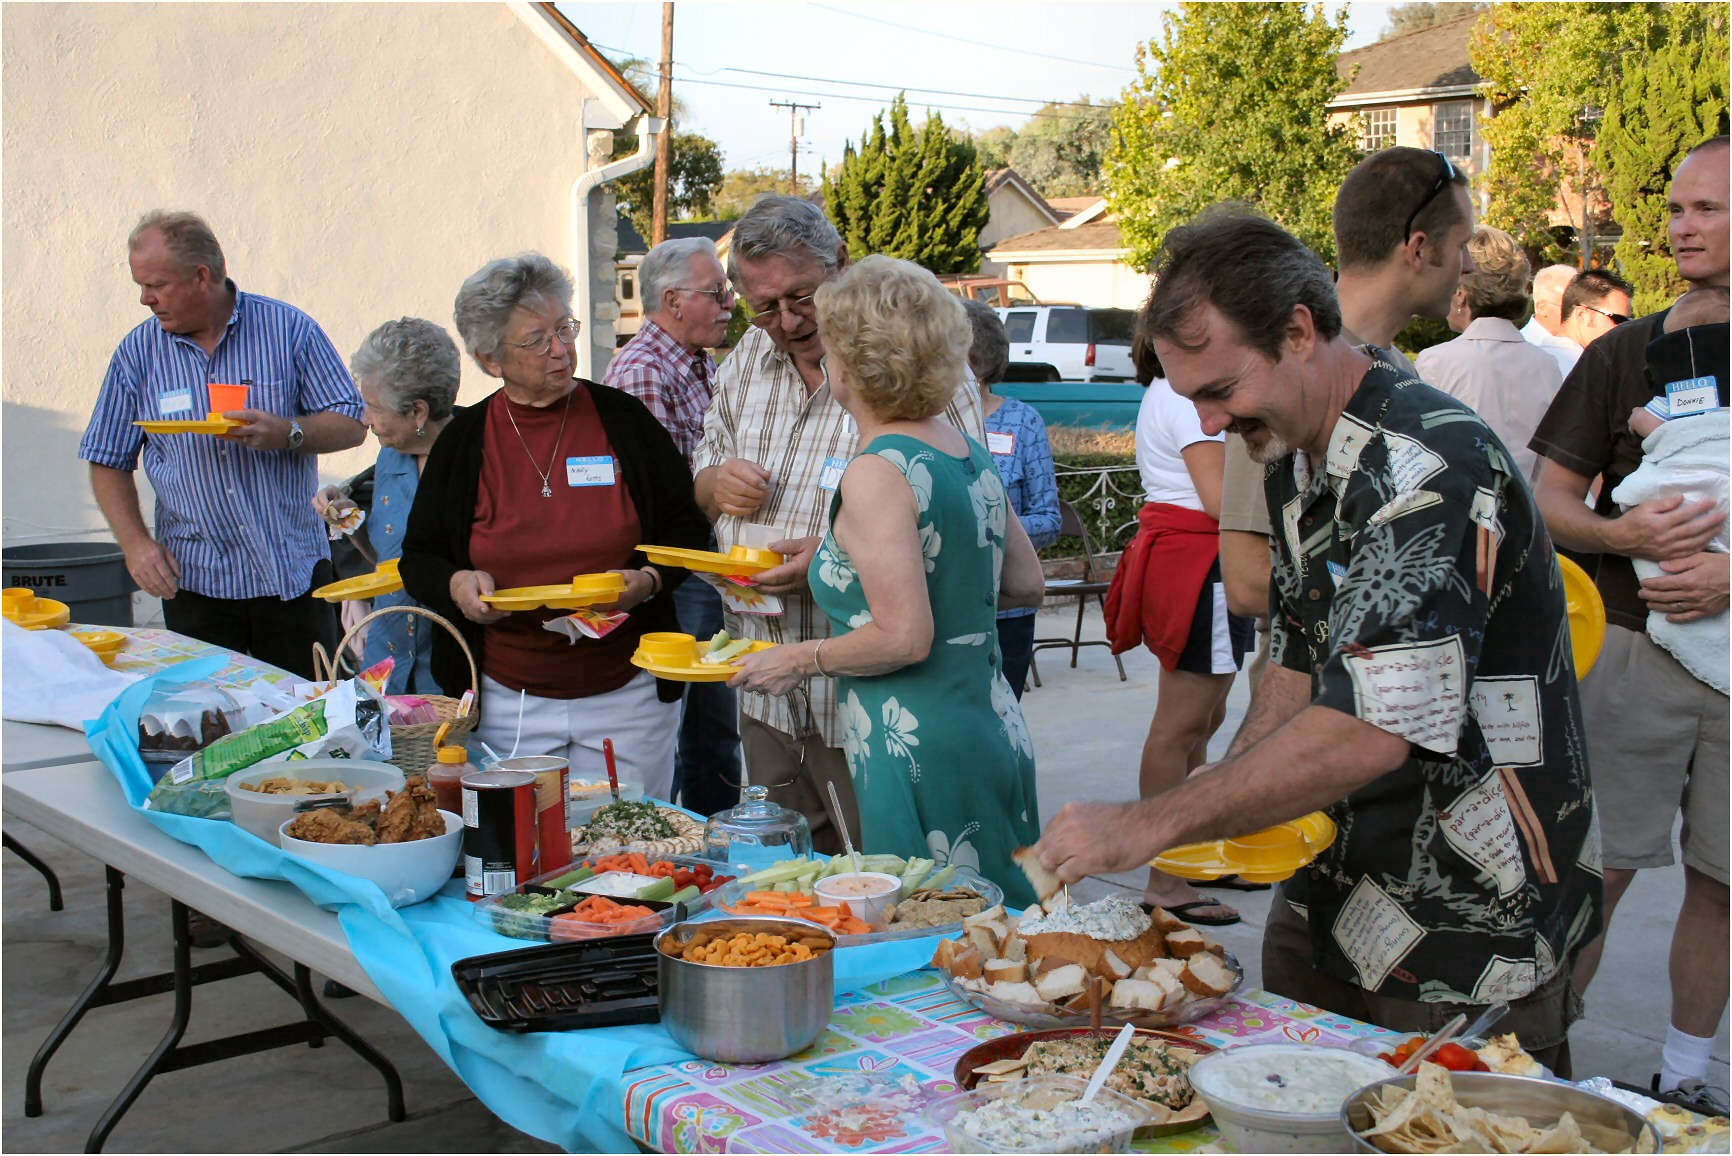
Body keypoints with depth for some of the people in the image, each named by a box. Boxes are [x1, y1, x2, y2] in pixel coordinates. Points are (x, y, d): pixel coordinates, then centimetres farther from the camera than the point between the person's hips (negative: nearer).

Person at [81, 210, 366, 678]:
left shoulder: (288, 329, -1)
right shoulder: (137, 353, 3)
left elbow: (352, 424, 0)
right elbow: (108, 463, 8)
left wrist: (287, 432, -19)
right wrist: (135, 542, -7)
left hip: (292, 572, -1)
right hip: (193, 580, 1)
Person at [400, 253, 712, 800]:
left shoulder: (622, 420, 1)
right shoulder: (464, 441, 3)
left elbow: (686, 530, 7)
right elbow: (419, 560, 10)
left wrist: (647, 581, -12)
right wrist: (456, 585, -11)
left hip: (627, 698, 0)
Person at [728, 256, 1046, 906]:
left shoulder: (878, 474, -15)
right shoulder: (972, 455, 9)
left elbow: (904, 639, -20)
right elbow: (1026, 584, 18)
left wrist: (802, 660, -6)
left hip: (920, 754, -9)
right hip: (995, 727, 9)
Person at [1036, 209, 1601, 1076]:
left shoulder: (1426, 468, -24)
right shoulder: (1297, 459, 6)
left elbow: (1369, 732, -32)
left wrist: (1153, 825, -27)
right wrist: (1212, 810, 0)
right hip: (1331, 895, 8)